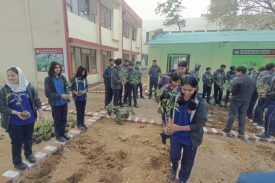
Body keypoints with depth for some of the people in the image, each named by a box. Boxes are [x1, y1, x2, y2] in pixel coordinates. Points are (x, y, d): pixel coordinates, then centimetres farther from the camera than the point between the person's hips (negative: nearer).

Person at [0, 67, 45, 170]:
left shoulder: (28, 86, -7)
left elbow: (36, 100, 0)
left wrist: (41, 112, -2)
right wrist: (16, 113, -23)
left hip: (29, 119, 2)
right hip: (14, 122, -2)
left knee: (28, 138, 19)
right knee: (17, 142, 9)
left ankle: (29, 154, 43)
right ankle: (17, 162, 30)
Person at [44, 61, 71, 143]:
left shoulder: (62, 77, 1)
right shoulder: (48, 79, -12)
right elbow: (48, 93, -14)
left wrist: (67, 94, -12)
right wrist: (60, 96, -22)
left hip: (64, 102, 4)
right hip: (55, 103, -4)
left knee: (64, 119, 16)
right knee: (57, 120, 11)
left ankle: (63, 133, 36)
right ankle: (58, 135, 30)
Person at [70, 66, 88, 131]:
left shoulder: (84, 79, 2)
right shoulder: (74, 78, -7)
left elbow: (87, 87, 6)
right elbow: (71, 87, -4)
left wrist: (84, 91, -13)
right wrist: (75, 92, -20)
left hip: (84, 97, 4)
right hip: (77, 98, -3)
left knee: (83, 111, 13)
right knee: (79, 111, 5)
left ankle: (82, 123, 27)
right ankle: (79, 124, 19)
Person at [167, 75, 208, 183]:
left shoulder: (201, 103, -22)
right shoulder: (177, 98, -11)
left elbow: (199, 125, -21)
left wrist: (178, 128, -28)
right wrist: (171, 124, -14)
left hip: (190, 139, -2)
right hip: (176, 136, 3)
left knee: (187, 163, 18)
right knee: (173, 157, 19)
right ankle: (174, 168, 56)